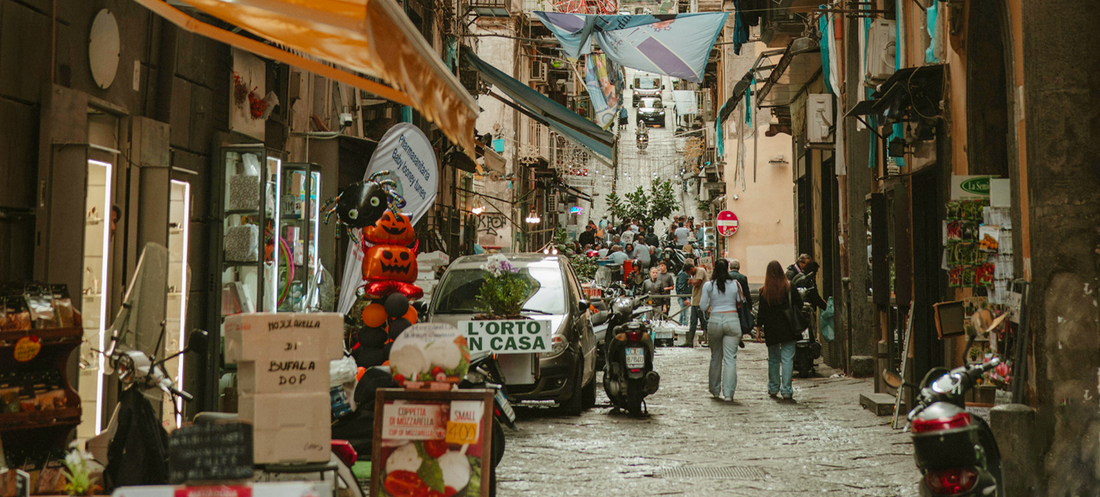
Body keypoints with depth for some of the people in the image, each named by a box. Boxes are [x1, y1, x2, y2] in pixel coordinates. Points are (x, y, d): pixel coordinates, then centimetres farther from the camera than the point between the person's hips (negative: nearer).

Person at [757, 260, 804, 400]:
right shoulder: (789, 287, -5)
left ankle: (773, 388, 21)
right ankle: (786, 390, -6)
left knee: (773, 358, 15)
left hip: (771, 330, 1)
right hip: (788, 329, -1)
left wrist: (759, 329, 3)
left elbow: (761, 312, -2)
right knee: (787, 358, -1)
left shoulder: (764, 291, -4)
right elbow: (799, 304, 2)